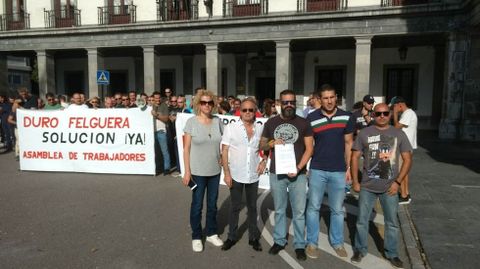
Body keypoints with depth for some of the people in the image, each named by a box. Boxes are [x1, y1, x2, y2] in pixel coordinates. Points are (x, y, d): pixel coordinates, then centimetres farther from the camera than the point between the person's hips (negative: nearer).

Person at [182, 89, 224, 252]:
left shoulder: (217, 121, 1)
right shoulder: (191, 122, -9)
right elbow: (186, 148, -8)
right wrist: (187, 171, -11)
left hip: (215, 170, 3)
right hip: (198, 171, -3)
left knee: (212, 204, 16)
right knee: (197, 205, 9)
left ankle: (211, 233, 33)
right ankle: (196, 237, 25)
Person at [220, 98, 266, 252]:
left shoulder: (260, 129, 1)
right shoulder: (231, 128, -6)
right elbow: (224, 151, -7)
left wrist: (264, 161, -4)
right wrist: (226, 173, -13)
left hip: (253, 175, 2)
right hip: (236, 175, -2)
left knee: (252, 207, 15)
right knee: (235, 207, 11)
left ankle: (254, 237, 29)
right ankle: (231, 237, 26)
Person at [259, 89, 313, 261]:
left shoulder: (303, 123, 1)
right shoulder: (271, 123, 5)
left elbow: (309, 148, -1)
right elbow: (262, 145, 12)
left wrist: (298, 168, -14)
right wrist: (271, 144, -11)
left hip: (298, 174, -1)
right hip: (277, 174, 1)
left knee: (299, 211, 5)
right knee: (279, 210, 14)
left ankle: (299, 245, 20)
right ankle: (279, 240, 28)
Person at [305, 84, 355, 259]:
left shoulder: (346, 117, -1)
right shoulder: (311, 118, -5)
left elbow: (348, 144, 5)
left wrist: (349, 167, 3)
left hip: (339, 171, 1)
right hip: (317, 170, -1)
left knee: (337, 209, 13)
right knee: (313, 207, 8)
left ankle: (337, 242, 30)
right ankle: (312, 242, 23)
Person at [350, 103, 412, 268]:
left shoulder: (399, 134, 1)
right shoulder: (364, 133, -1)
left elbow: (407, 159, 2)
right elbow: (355, 157, 2)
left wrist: (398, 182, -6)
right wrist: (355, 181, -2)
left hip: (389, 187, 1)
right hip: (367, 187, 0)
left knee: (392, 223, 13)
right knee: (362, 221, 10)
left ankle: (392, 254, 31)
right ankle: (360, 250, 28)